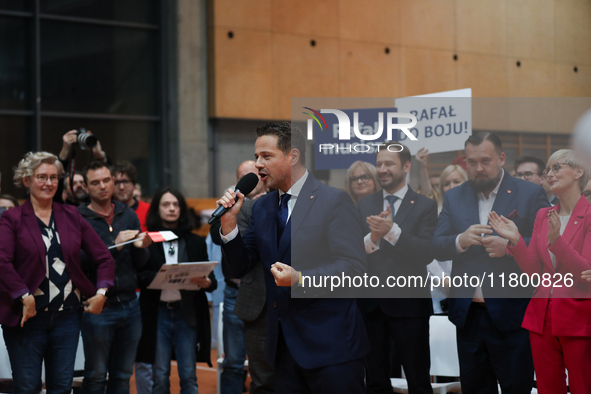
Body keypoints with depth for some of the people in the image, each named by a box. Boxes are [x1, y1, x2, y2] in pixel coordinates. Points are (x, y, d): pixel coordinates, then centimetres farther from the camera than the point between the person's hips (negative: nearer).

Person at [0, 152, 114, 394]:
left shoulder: (71, 216, 11)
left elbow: (103, 257, 11)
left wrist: (101, 292, -2)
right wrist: (25, 298, -21)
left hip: (67, 316, 4)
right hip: (28, 317, -4)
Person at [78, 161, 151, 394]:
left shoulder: (128, 215, 10)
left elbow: (140, 264, 9)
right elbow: (80, 262, -16)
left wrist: (141, 248, -12)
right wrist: (114, 246, -23)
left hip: (129, 304, 5)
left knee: (123, 375, 10)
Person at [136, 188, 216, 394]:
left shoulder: (195, 242, 11)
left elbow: (211, 279, 6)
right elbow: (140, 276, -5)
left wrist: (205, 282, -17)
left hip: (188, 313, 2)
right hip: (158, 313, -1)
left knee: (189, 376, 1)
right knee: (160, 377, 4)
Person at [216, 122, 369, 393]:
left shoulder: (334, 201, -8)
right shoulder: (261, 207, 13)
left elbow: (354, 266, -15)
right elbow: (240, 268, 12)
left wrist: (301, 280, -26)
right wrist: (229, 223, -3)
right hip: (283, 346, 6)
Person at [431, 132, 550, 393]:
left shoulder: (531, 194, -2)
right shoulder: (453, 198, 9)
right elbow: (436, 248, 4)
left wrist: (510, 246, -24)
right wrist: (461, 240, -17)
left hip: (511, 316, -4)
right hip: (468, 314, 4)